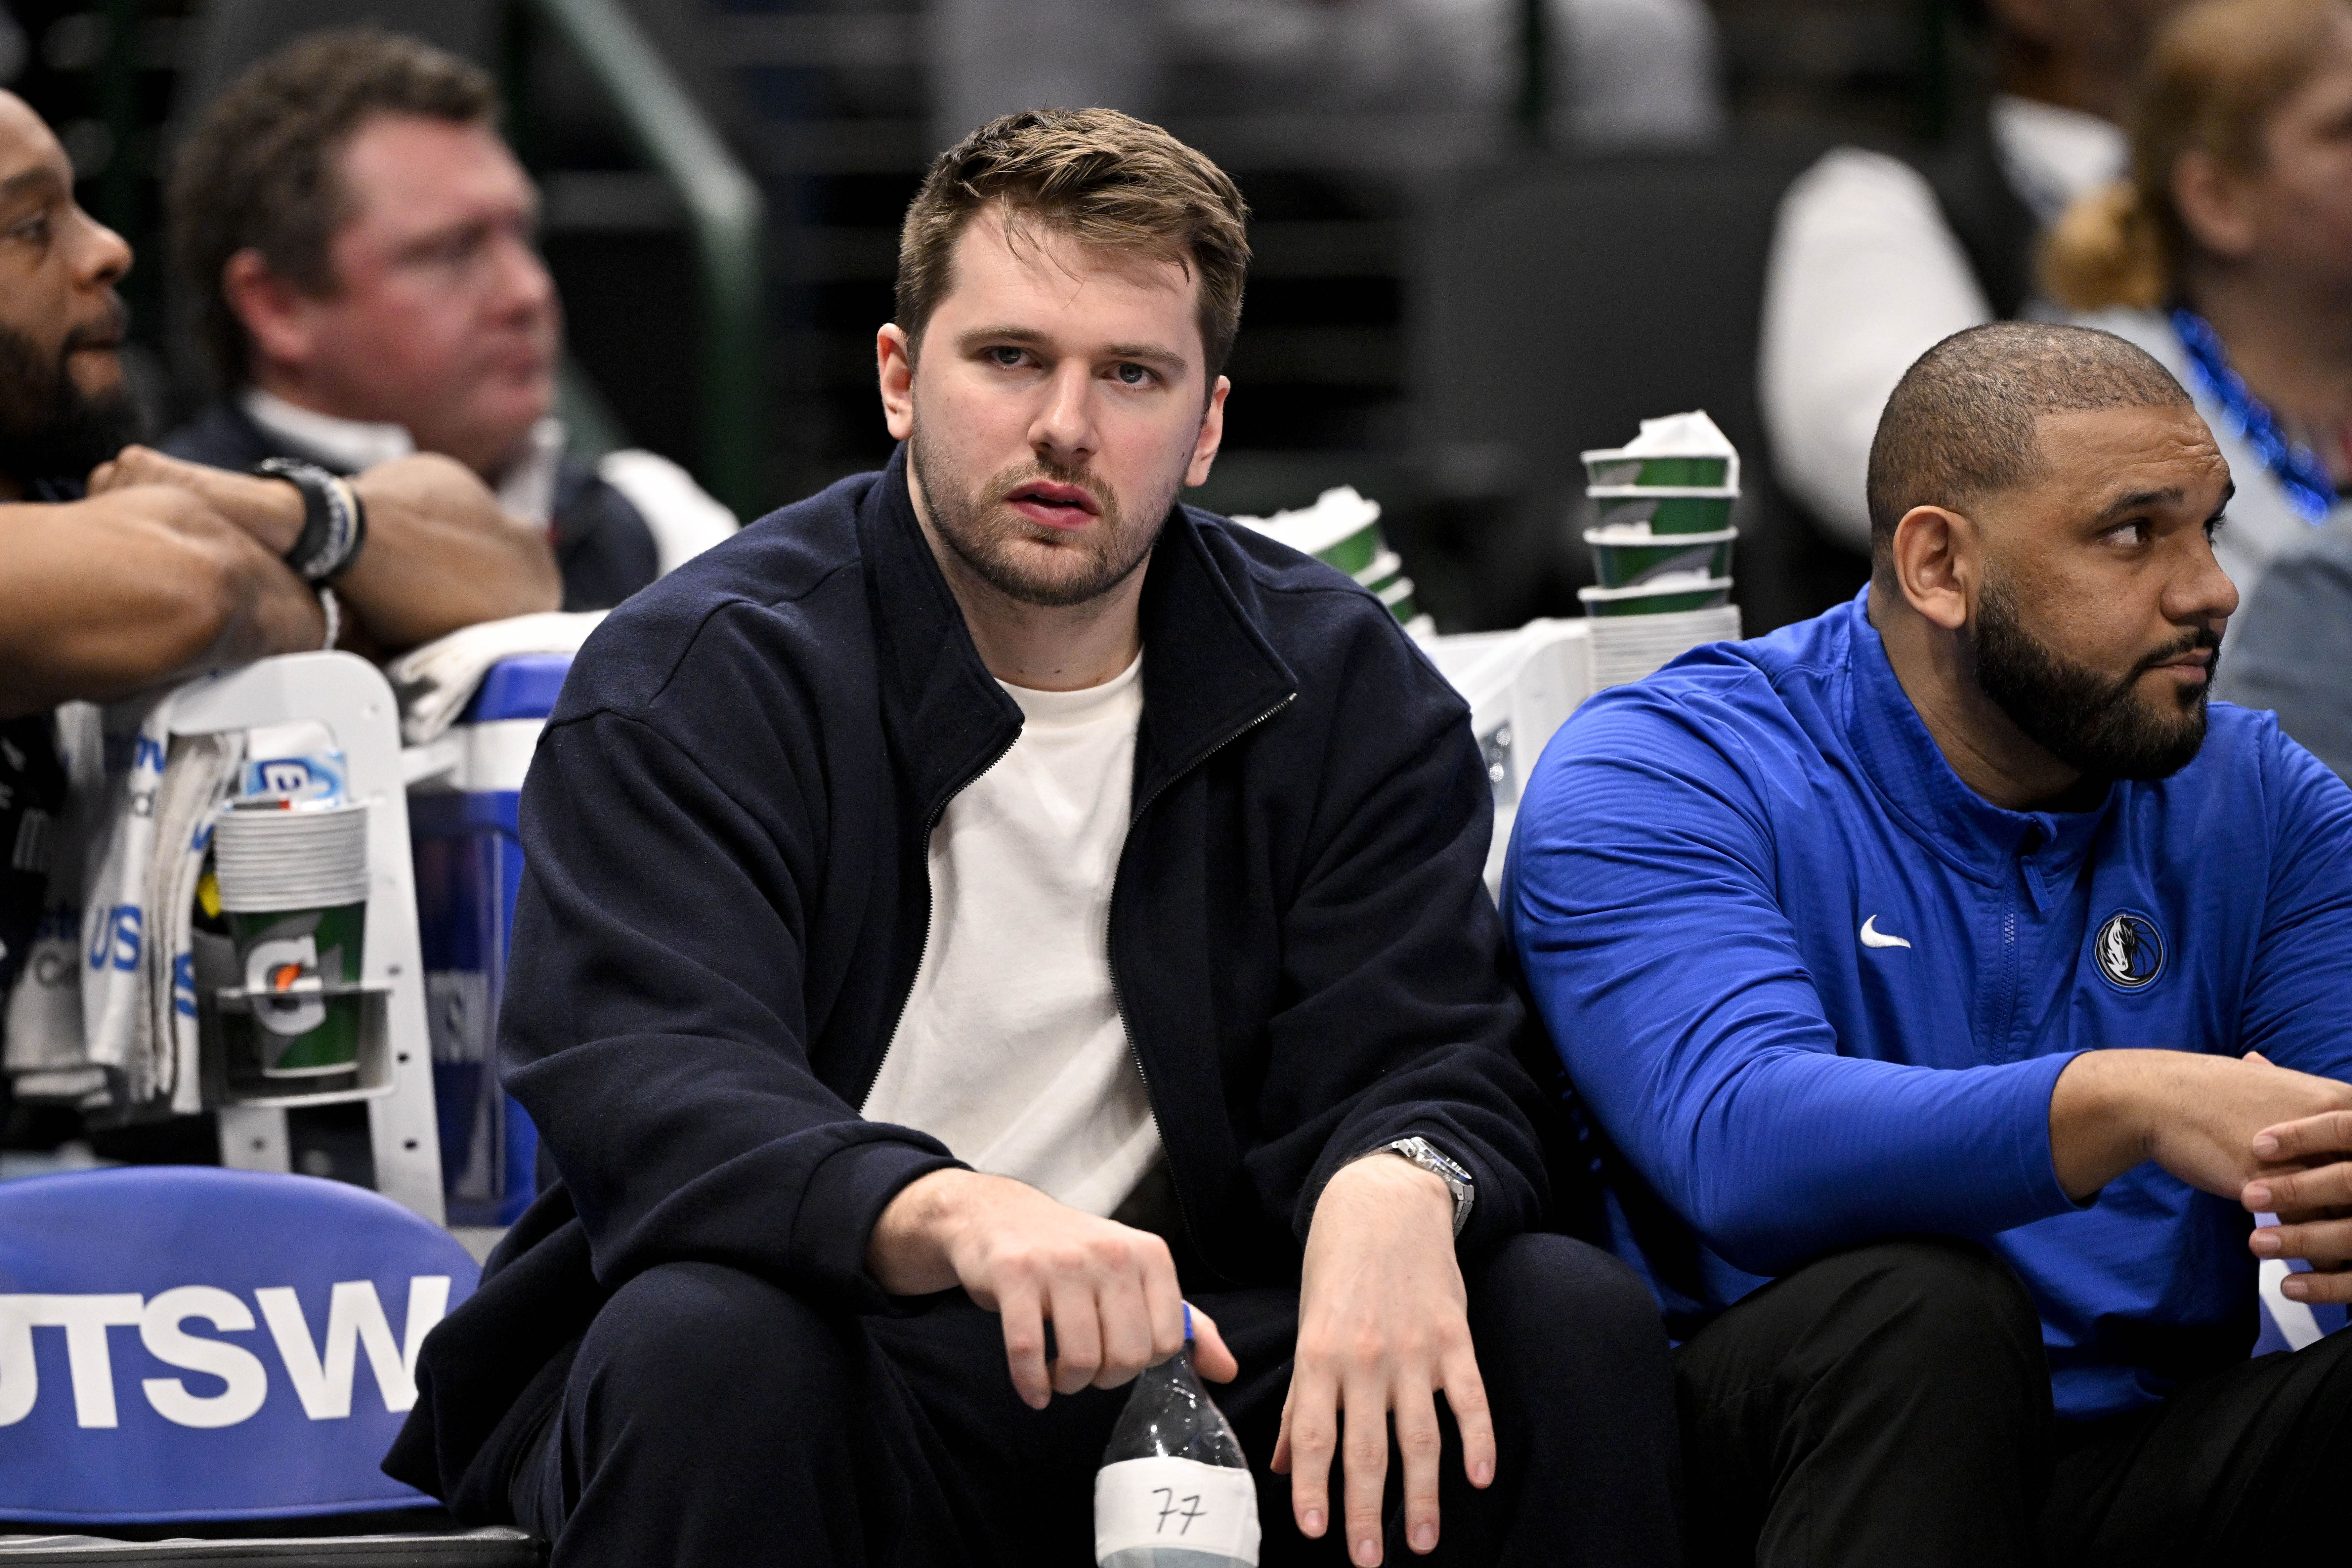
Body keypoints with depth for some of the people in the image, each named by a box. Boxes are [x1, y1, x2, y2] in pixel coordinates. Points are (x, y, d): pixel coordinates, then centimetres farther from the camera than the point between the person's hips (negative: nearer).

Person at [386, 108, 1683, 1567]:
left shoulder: (1343, 686, 6)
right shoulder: (692, 681, -7)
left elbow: (1416, 1053, -3)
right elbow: (645, 1082, -23)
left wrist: (1394, 1188, -31)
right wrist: (949, 1218, -44)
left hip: (1181, 1366, 4)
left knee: (1575, 1320, -17)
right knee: (709, 1344, -37)